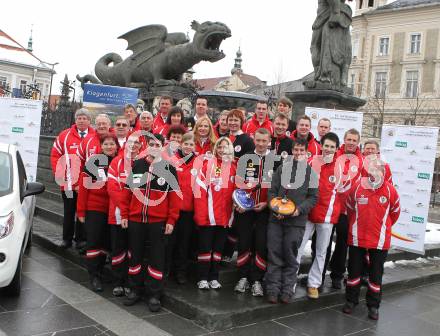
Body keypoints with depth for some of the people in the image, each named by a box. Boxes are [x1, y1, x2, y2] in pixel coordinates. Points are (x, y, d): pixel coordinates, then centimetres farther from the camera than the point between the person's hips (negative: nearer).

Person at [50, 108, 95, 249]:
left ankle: (81, 239, 21)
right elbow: (55, 156, 5)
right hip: (68, 183, 1)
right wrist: (60, 175, -3)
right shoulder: (65, 136, 2)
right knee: (68, 212, 12)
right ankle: (67, 239, 23)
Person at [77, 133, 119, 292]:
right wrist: (81, 211, -6)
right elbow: (84, 187, -5)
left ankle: (100, 270, 28)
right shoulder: (93, 161, -6)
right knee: (94, 241, 1)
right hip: (94, 208, -3)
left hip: (112, 210, 3)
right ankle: (94, 276, 8)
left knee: (106, 242, 12)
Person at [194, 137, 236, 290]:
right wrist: (201, 214, -15)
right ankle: (203, 278, 15)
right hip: (207, 215, -4)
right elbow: (199, 189, -10)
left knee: (218, 248, 12)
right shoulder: (208, 164, -6)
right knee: (205, 247, 4)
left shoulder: (234, 167, 7)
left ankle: (214, 278, 22)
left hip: (224, 216, 4)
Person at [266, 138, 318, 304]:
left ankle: (288, 290, 14)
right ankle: (272, 288, 11)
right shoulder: (282, 168, 7)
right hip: (276, 219, 1)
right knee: (274, 254, 3)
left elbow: (313, 197, 4)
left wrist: (299, 209, -11)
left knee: (291, 256, 4)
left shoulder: (310, 172, 4)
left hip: (296, 221, -1)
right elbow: (272, 191, 7)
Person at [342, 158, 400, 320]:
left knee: (376, 273, 9)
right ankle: (351, 300, 27)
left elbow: (395, 212, 9)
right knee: (354, 270, 11)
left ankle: (373, 305, 23)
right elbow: (350, 208, 9)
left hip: (380, 240, 0)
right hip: (357, 238, 1)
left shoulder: (390, 190, -7)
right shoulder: (357, 187, -7)